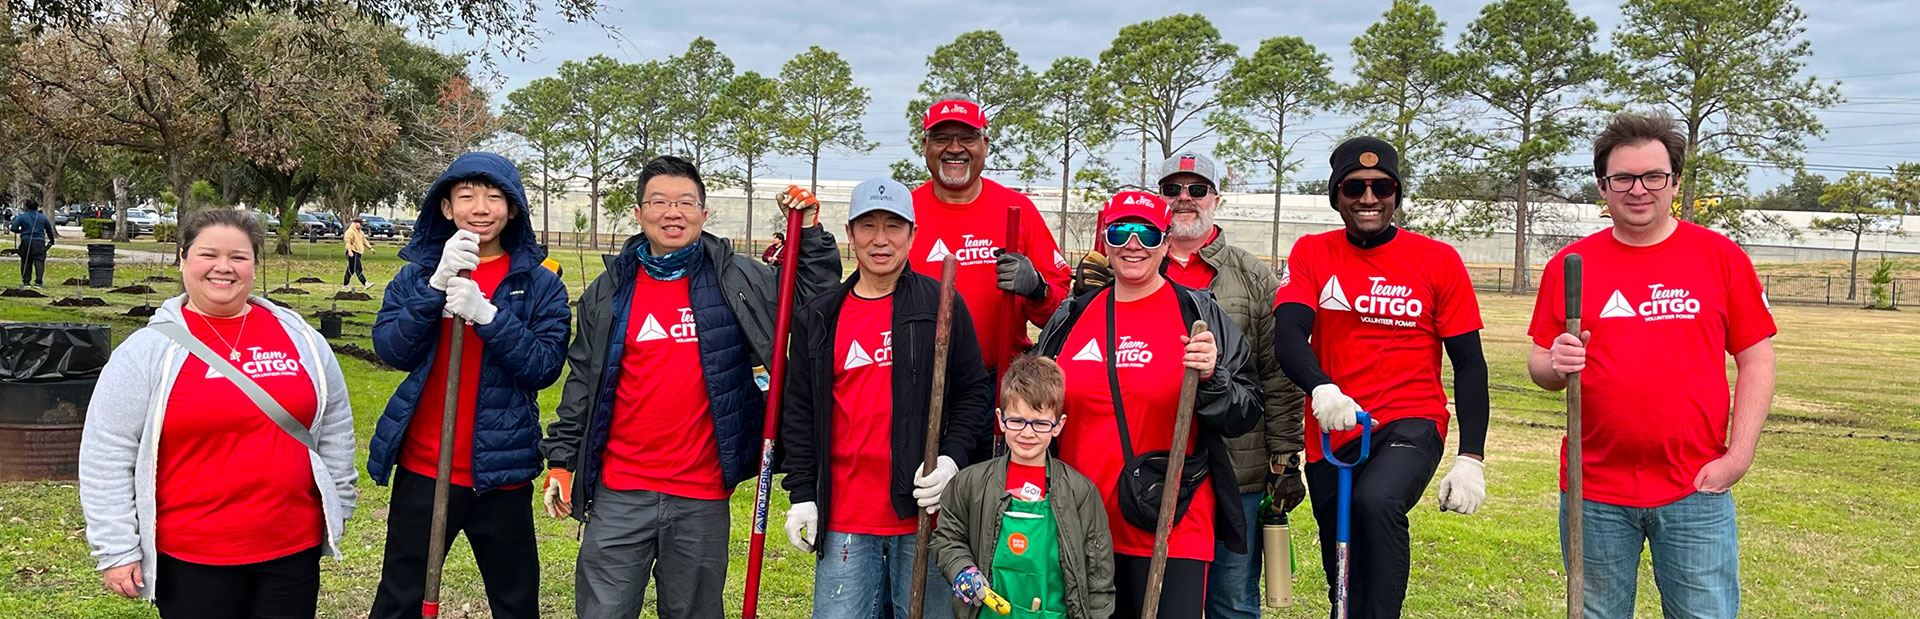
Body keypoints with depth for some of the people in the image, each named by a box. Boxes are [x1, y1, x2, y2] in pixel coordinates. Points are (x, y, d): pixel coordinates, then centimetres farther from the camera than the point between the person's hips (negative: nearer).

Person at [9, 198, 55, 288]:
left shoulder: (21, 217, -1)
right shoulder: (43, 217, 6)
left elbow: (13, 228, -7)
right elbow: (49, 230, 15)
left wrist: (21, 231, 14)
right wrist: (51, 240, 30)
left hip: (26, 241, 0)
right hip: (39, 242, 0)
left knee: (26, 262, 10)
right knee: (39, 261, -2)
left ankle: (26, 282, 12)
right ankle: (38, 282, -12)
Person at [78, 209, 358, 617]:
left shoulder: (299, 337, 6)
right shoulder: (148, 349, -3)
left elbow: (334, 427, 14)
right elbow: (107, 453, -3)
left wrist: (337, 511, 15)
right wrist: (116, 550, -6)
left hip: (294, 549, 3)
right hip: (189, 559, -2)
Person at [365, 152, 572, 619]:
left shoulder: (540, 284, 1)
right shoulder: (415, 274, 5)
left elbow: (545, 367, -10)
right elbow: (392, 350, -8)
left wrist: (487, 314, -22)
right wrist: (436, 286, -20)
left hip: (502, 472, -1)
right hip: (422, 467, 1)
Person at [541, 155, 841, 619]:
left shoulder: (739, 280, 2)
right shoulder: (608, 292, 5)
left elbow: (817, 293, 9)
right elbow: (582, 383, 10)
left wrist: (809, 231, -2)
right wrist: (562, 460, 9)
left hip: (703, 497, 0)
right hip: (619, 495, 0)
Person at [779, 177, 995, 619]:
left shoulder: (942, 305, 3)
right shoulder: (818, 319, 9)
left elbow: (974, 391, 4)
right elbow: (799, 412, 11)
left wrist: (952, 458, -10)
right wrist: (802, 494, 5)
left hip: (924, 514, -2)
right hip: (844, 520, 2)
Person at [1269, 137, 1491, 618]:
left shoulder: (1438, 260, -1)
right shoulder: (1312, 254, 2)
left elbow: (1469, 365, 1)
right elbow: (1287, 336, -14)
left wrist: (1471, 458, -8)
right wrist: (1321, 388, -35)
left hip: (1410, 424, -2)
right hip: (1332, 434, 2)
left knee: (1376, 500, -34)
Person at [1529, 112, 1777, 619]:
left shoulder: (1721, 256, 2)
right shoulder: (1570, 264, 4)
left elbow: (1756, 360, 3)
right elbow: (1539, 364, 9)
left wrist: (1739, 456, -5)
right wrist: (1555, 366, -15)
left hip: (1696, 489, -1)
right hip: (1594, 494, 1)